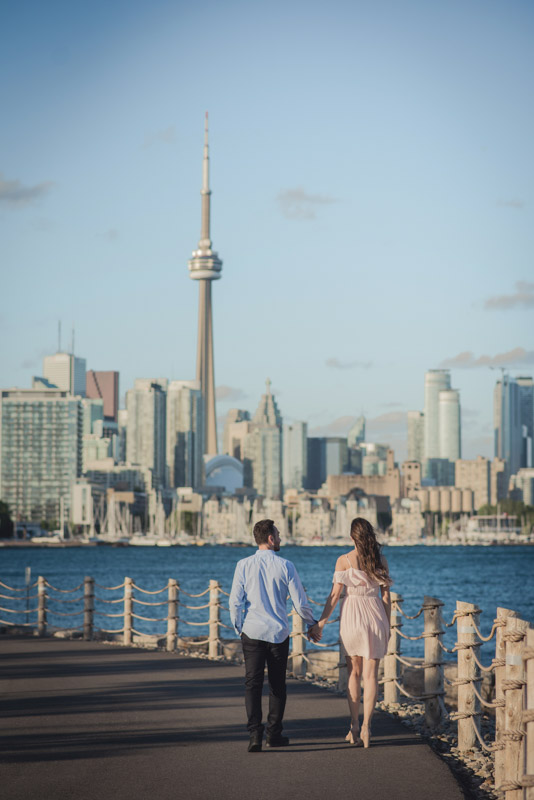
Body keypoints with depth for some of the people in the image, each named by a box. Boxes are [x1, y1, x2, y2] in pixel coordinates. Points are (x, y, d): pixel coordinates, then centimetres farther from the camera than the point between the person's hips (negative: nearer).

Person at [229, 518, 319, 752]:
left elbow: (235, 602, -2)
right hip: (278, 632, 0)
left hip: (252, 632, 0)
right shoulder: (285, 566, -4)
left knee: (252, 683, -1)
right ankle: (274, 734, 19)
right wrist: (312, 623, 18)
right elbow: (300, 603, -1)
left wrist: (238, 628, 14)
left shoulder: (244, 565, -2)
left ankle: (255, 734, -14)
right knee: (277, 684, 13)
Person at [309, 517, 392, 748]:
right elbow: (386, 595, 4)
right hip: (375, 616, 1)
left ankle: (354, 727, 10)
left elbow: (335, 594, -6)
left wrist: (321, 622, -1)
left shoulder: (344, 560, -5)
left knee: (354, 673, 12)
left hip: (352, 616, -1)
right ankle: (366, 727, -8)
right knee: (370, 674, 2)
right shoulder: (380, 561, 2)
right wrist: (387, 625, 13)